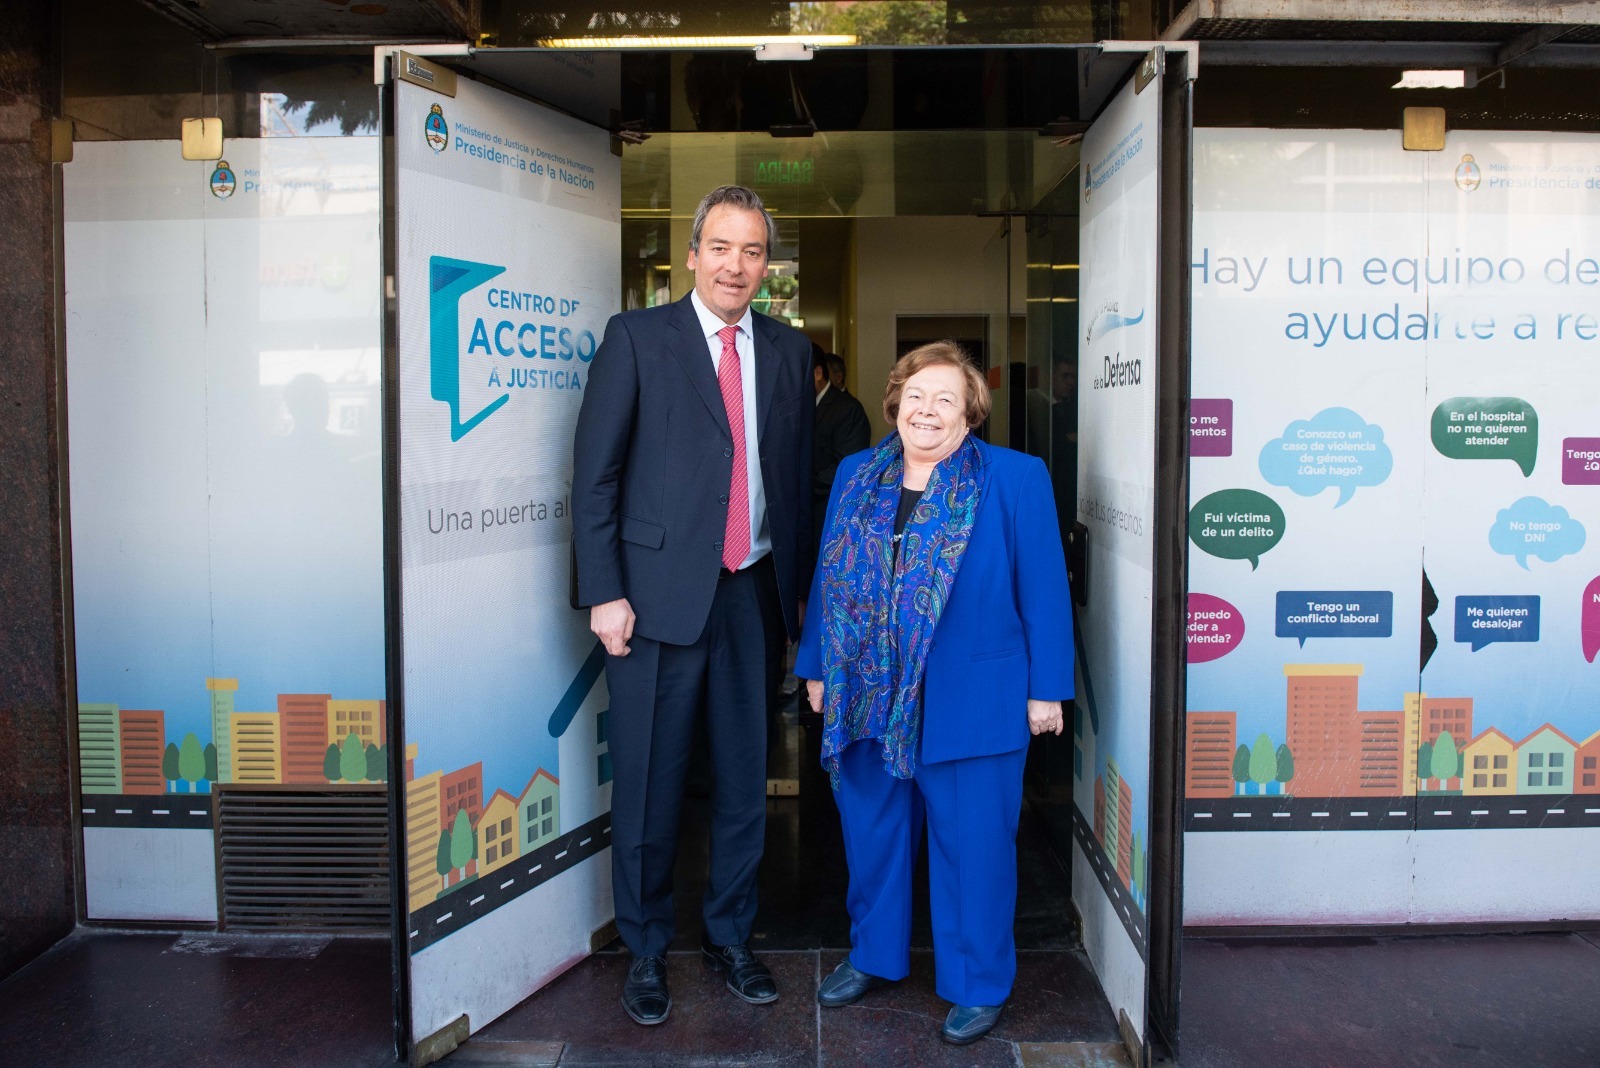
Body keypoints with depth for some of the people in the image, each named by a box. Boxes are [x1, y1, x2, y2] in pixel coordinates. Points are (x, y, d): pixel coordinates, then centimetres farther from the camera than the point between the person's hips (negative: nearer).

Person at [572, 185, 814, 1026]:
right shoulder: (636, 337, -1)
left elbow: (797, 477, 14)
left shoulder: (788, 350, 11)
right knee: (649, 787, 6)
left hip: (752, 595, 4)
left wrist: (797, 585, 10)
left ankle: (730, 936, 32)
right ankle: (645, 951, 25)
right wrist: (604, 594, -9)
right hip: (660, 596, -3)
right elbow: (595, 474, -4)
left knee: (743, 780, 13)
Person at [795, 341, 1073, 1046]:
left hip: (971, 702, -4)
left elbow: (1043, 589, -5)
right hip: (867, 697, 5)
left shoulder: (1014, 479, -4)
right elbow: (829, 578, 13)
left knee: (971, 842, 6)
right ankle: (874, 955, 37)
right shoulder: (856, 476, 9)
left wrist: (1046, 688, -8)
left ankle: (978, 984, 24)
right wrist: (817, 668, 12)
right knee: (871, 831, 17)